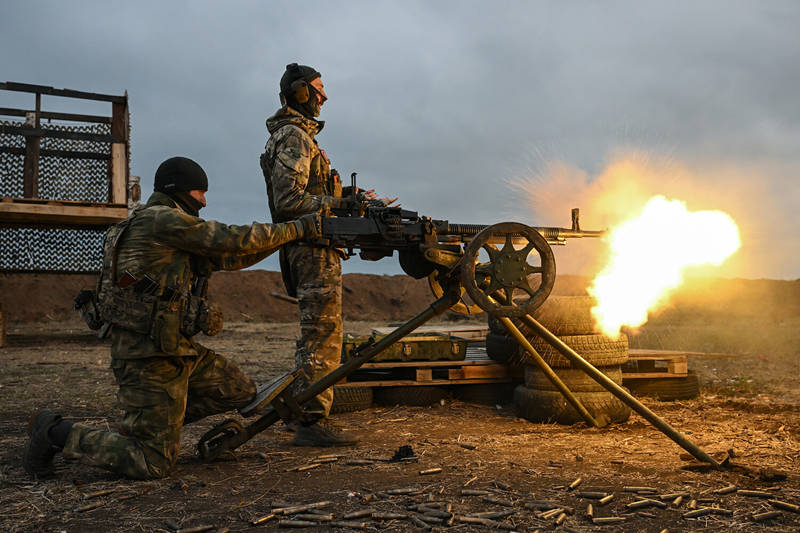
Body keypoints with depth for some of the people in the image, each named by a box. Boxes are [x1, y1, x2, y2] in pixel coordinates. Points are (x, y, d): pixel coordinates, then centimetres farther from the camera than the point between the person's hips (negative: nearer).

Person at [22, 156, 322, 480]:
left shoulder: (171, 228, 16)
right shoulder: (162, 218, -14)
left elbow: (226, 258, 14)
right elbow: (233, 240, -14)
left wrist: (283, 235, 11)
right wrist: (296, 229, -5)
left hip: (177, 349, 10)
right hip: (148, 358, -10)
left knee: (241, 392, 15)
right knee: (154, 465, -5)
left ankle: (146, 421, 20)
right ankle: (54, 432, 6)